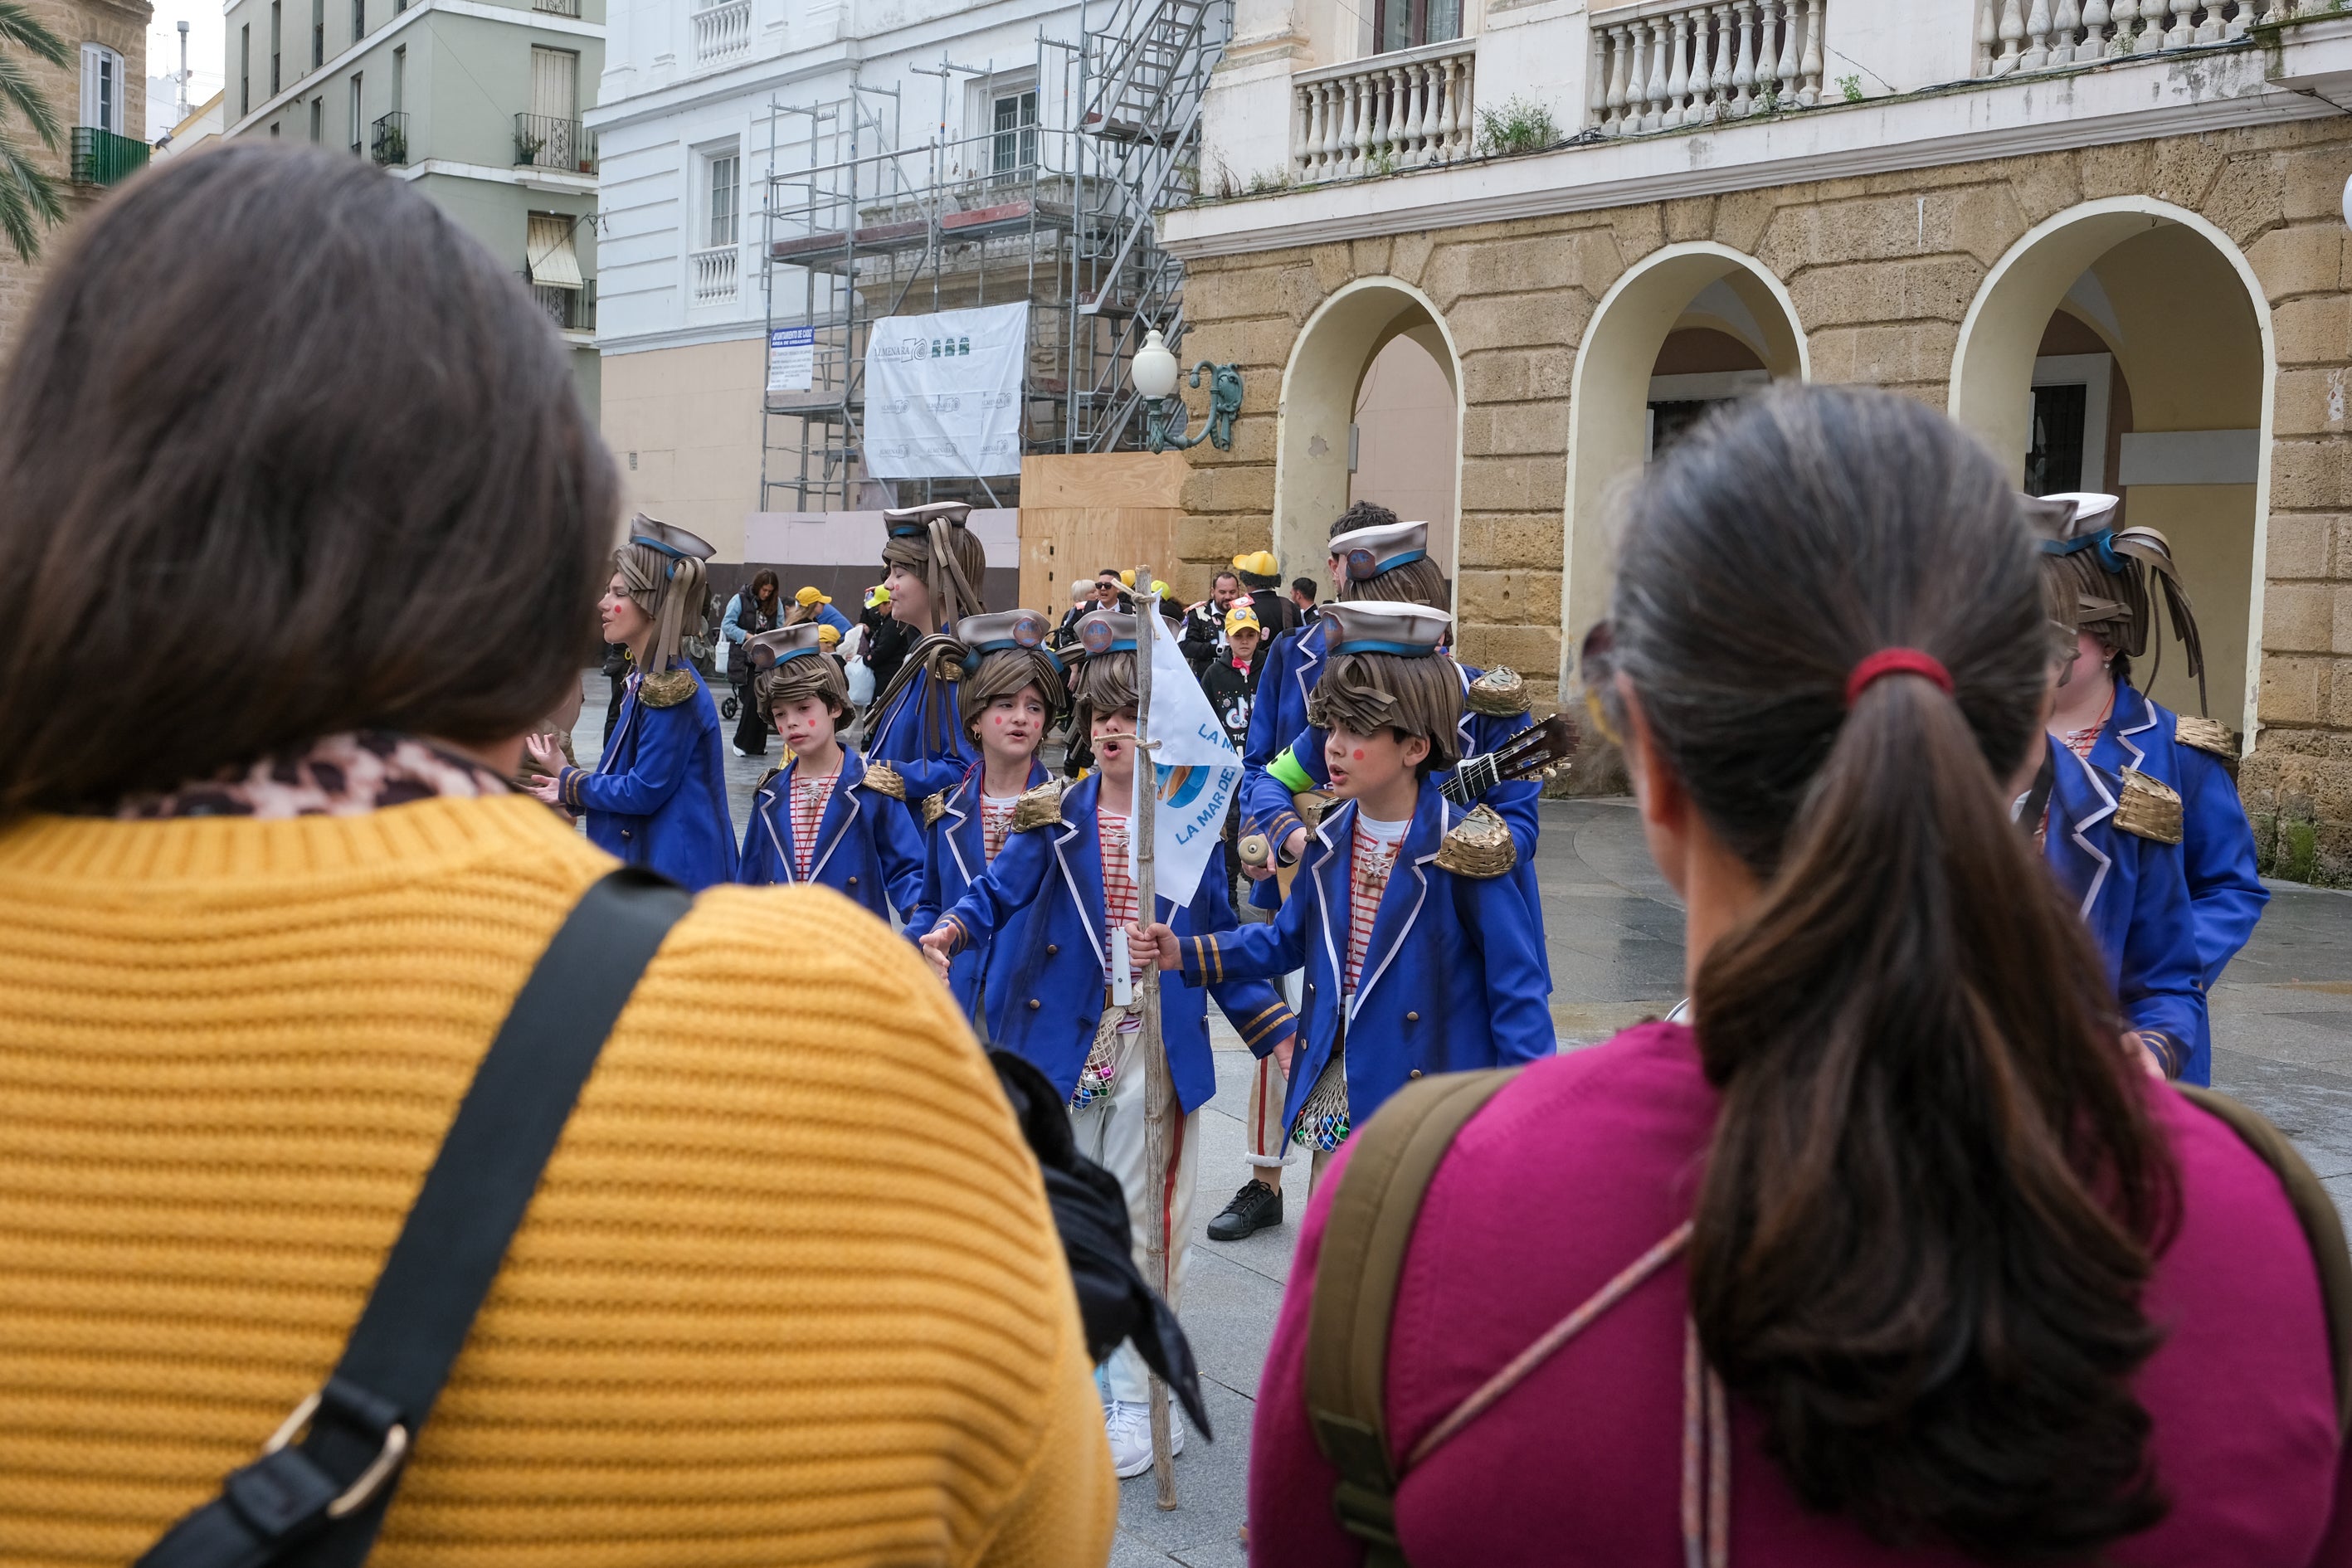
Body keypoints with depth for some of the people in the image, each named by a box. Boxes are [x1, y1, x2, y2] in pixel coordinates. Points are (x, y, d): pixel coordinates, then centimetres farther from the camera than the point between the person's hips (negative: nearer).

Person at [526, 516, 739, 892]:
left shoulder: (672, 689, -18)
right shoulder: (650, 679, 12)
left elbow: (645, 790, -19)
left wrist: (568, 781, -5)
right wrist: (571, 792, 3)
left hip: (674, 870, -9)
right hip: (645, 859, 9)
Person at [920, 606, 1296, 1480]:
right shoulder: (1056, 817, 0)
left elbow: (1220, 944, 7)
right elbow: (999, 892, -12)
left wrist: (1276, 1031, 1)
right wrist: (948, 932, -32)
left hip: (1157, 1053, -1)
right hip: (1062, 1048, 1)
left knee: (1143, 1227, 4)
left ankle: (1140, 1403, 15)